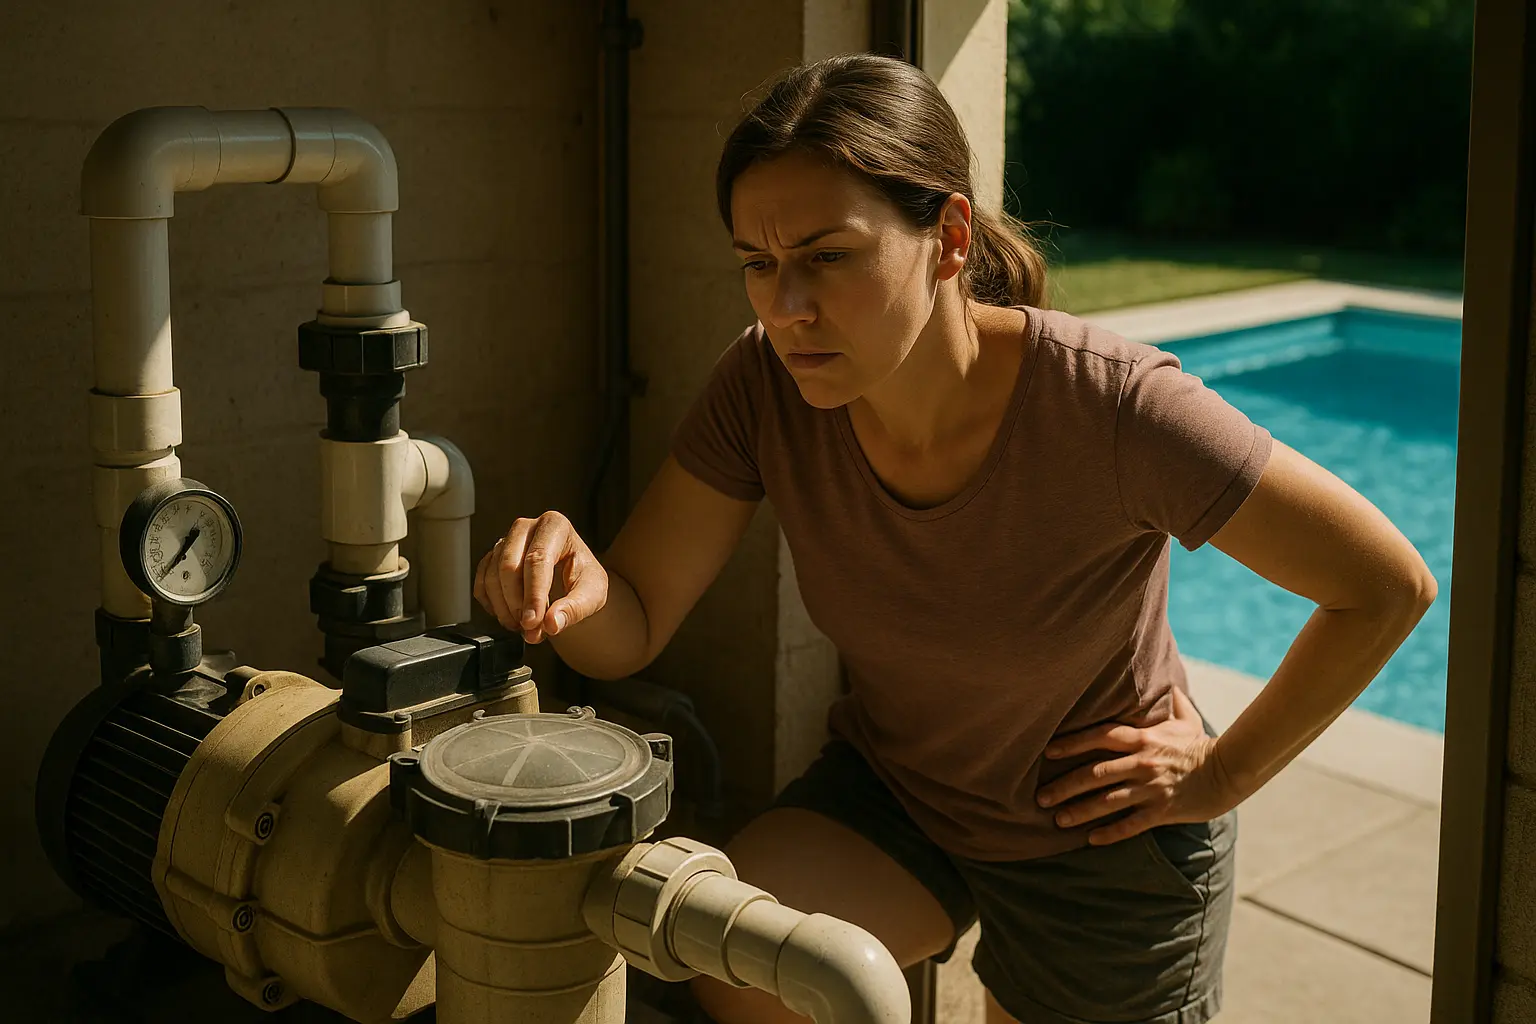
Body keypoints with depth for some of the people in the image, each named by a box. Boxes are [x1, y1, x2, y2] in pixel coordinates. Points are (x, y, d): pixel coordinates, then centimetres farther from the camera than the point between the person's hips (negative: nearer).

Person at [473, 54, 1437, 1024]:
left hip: (1103, 842, -2)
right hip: (893, 790, 3)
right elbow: (631, 631, -16)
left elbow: (1389, 586, -21)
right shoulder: (767, 386, -19)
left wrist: (1222, 775, -13)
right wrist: (578, 584, -39)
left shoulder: (1110, 406, -32)